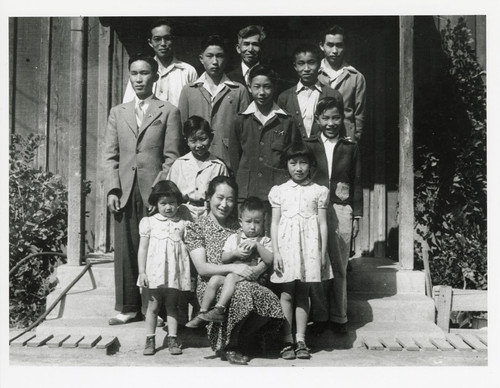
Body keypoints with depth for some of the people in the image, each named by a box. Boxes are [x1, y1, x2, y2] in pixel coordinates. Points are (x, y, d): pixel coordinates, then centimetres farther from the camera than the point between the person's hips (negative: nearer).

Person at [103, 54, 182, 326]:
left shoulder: (168, 112, 6)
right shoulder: (118, 112, 17)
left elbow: (171, 157, 0)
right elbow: (110, 155, 12)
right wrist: (112, 189, 1)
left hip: (154, 192, -3)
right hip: (125, 192, 3)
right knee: (125, 250, 3)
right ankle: (128, 307, 13)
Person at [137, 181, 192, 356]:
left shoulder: (182, 223, 7)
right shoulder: (149, 222, 2)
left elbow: (188, 246, 11)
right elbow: (143, 248, 2)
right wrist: (142, 272, -3)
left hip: (175, 272, 1)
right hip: (155, 271, -1)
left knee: (172, 306, 9)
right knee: (153, 306, 6)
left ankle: (172, 339, 14)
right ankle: (150, 340, 15)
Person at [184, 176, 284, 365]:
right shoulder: (195, 229, 4)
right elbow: (202, 268, -7)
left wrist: (257, 269, -14)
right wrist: (233, 267, -21)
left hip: (243, 283, 4)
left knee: (270, 300, -27)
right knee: (242, 293, -36)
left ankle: (236, 340, -2)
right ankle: (227, 346, -10)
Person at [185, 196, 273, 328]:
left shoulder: (264, 241, 10)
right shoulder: (234, 238, 17)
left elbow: (270, 260, -6)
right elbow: (224, 258, 9)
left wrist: (257, 246, -13)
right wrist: (235, 253, -10)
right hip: (230, 271, 4)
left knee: (231, 278, -32)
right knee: (214, 279, -22)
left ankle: (219, 310, -38)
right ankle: (202, 313, -20)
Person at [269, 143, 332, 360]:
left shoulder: (319, 191, 7)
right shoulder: (279, 191, 7)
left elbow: (322, 224, 6)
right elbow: (275, 223, 5)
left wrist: (323, 252, 0)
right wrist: (275, 252, -3)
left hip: (310, 245, 0)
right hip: (286, 244, 0)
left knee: (303, 293, 6)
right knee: (286, 293, -1)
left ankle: (300, 341, 11)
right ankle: (287, 342, 4)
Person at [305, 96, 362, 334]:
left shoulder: (350, 148, 9)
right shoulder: (308, 146, 6)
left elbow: (356, 183, 10)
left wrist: (357, 216, 5)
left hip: (341, 210, 1)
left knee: (340, 267, 4)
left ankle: (338, 317, 14)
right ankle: (319, 317, 11)